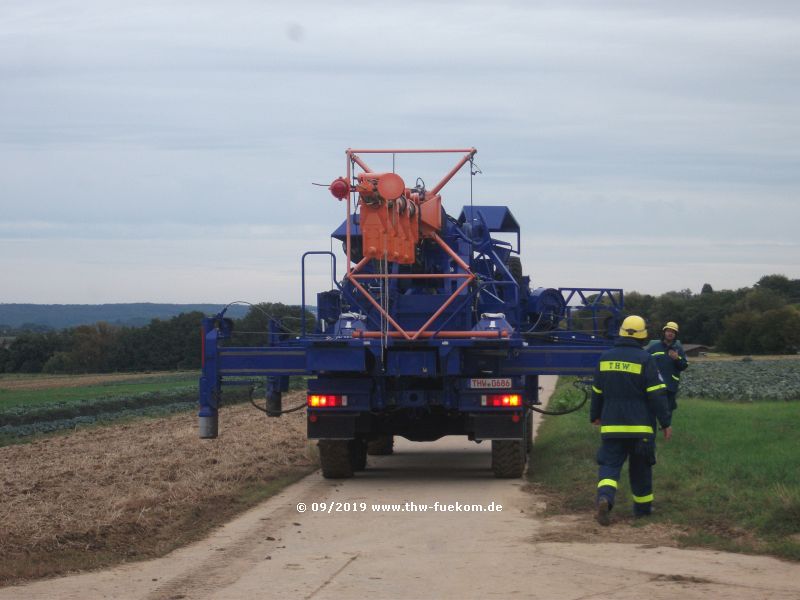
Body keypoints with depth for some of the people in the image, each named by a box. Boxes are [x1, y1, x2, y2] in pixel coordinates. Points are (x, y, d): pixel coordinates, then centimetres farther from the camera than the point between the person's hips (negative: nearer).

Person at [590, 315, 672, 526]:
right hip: (640, 426, -2)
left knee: (609, 464, -1)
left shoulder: (605, 358, 5)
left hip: (611, 425, 2)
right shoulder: (645, 360, -9)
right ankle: (643, 507, 24)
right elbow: (657, 395, -10)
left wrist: (595, 416, 29)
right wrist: (666, 422, -4)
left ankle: (604, 498, -27)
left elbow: (597, 392, 15)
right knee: (640, 468, 14)